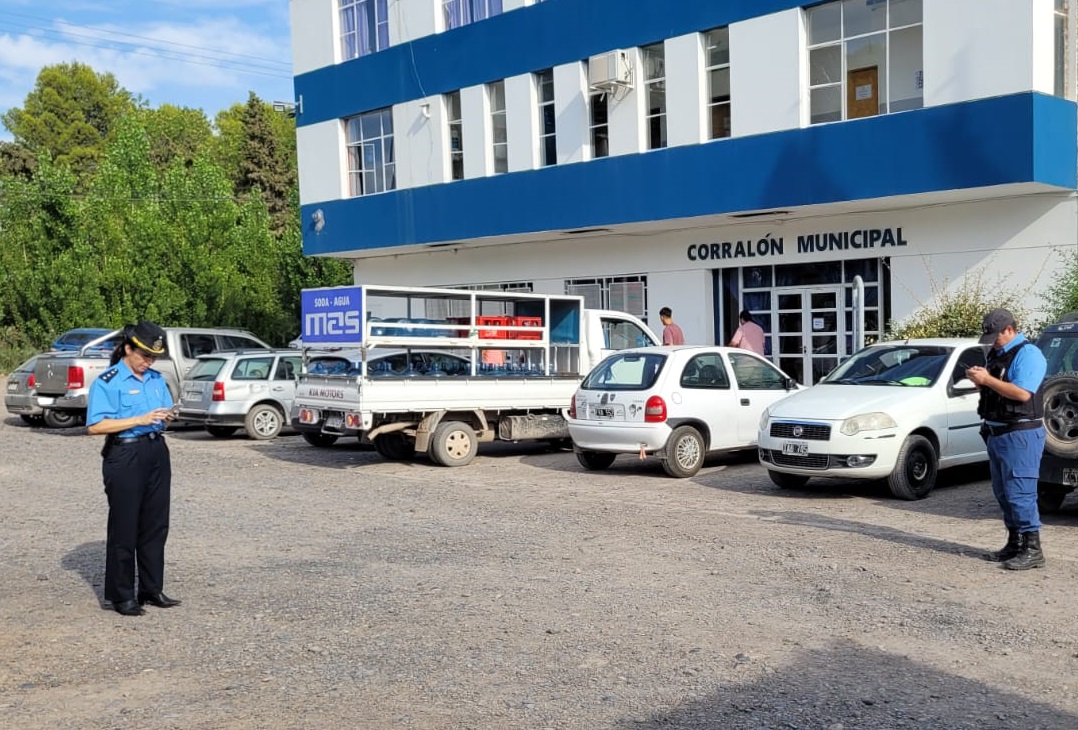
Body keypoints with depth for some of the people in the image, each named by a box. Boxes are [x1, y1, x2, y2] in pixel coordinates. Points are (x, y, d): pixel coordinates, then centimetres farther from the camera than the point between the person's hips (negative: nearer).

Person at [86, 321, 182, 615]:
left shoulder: (156, 379, 12)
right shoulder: (107, 382, -8)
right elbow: (95, 425, -16)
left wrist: (167, 416, -3)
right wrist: (139, 420, -21)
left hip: (157, 453, 7)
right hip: (124, 456, -6)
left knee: (155, 525, 10)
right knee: (124, 528, 0)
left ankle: (152, 589, 21)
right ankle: (122, 596, 10)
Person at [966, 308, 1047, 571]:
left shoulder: (1027, 354, -12)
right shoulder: (996, 354, 16)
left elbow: (1022, 392, -23)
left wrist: (987, 379, -19)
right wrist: (979, 380, 2)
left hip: (1020, 434, -10)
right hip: (996, 432, 10)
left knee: (1020, 493, -11)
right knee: (1003, 492, 13)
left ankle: (1032, 549, -6)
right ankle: (1015, 543, 22)